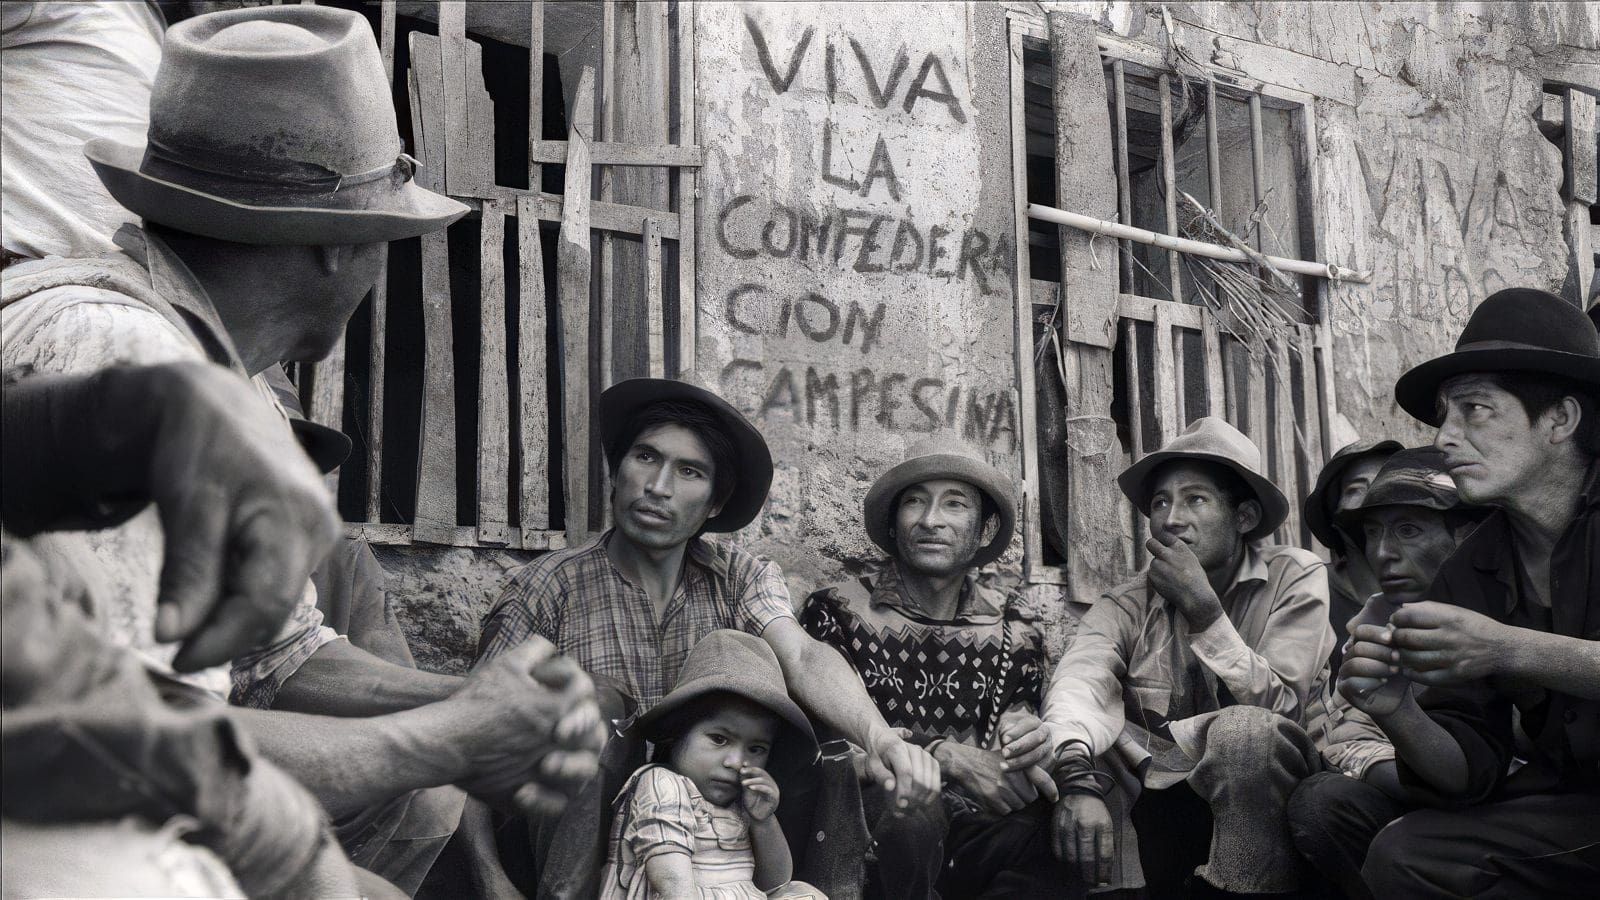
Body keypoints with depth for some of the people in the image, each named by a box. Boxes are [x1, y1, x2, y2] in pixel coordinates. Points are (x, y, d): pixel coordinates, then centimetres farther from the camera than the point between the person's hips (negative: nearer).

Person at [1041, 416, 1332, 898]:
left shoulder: (1295, 580, -2)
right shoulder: (1129, 604, 3)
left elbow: (1275, 711, -12)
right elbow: (1080, 681, -19)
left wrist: (1203, 607, -19)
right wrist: (1076, 776, -41)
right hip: (1154, 803, 2)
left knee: (1247, 731, -33)